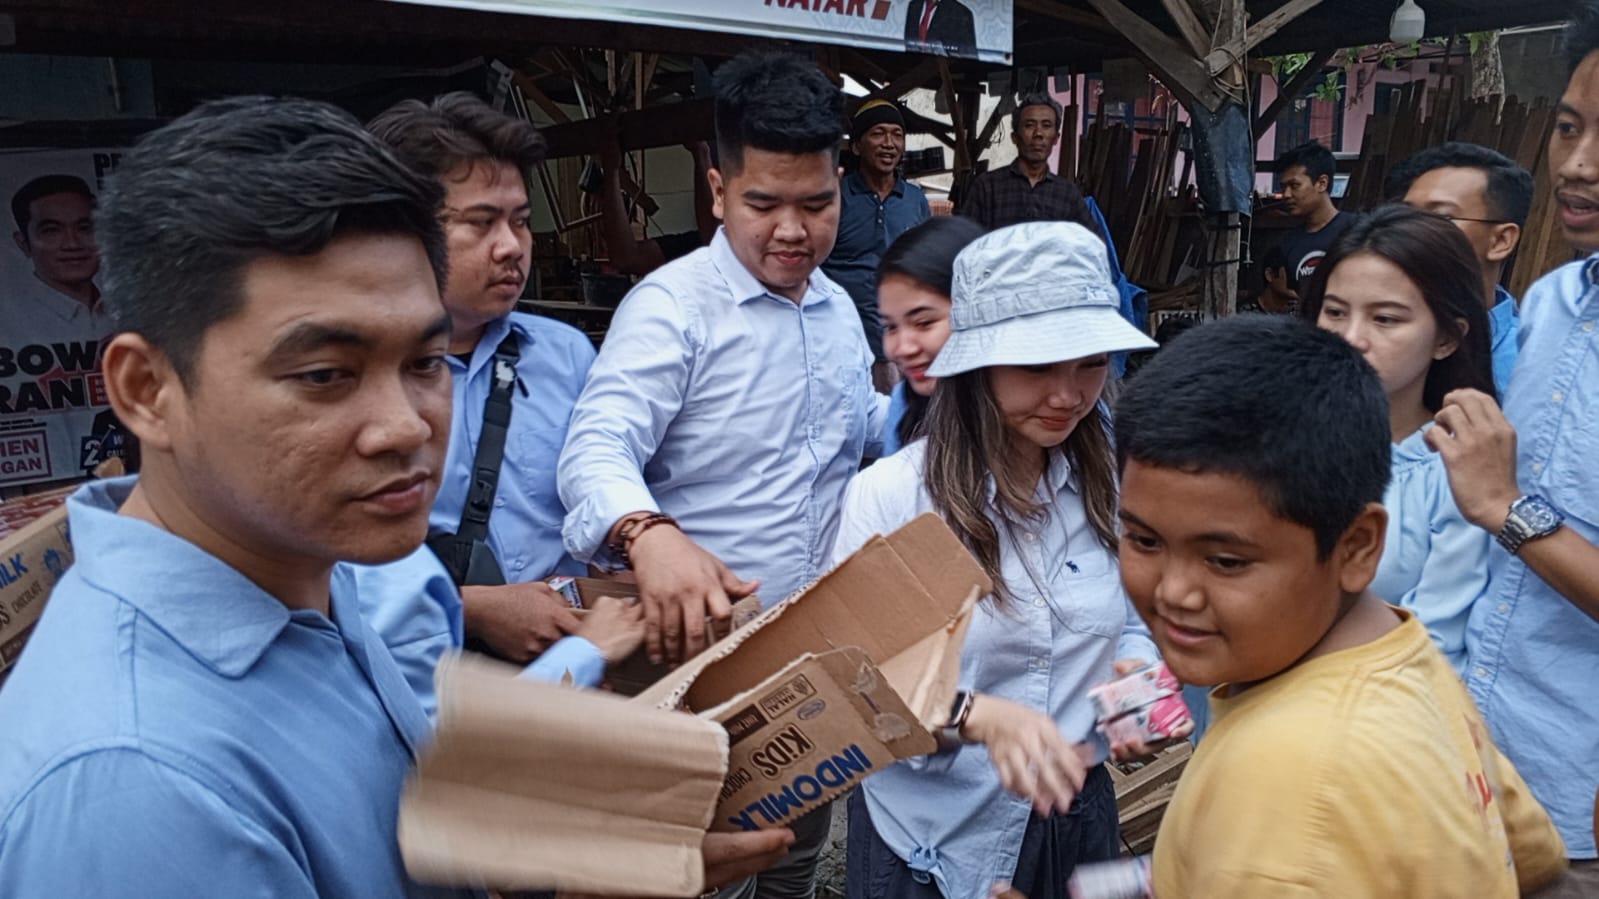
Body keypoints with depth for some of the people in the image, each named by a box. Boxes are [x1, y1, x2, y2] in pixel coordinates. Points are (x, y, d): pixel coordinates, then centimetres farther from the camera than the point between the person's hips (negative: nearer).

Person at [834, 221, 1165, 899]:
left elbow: (1133, 624, 7)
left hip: (1074, 817, 4)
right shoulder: (889, 494, -21)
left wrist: (1135, 675, -14)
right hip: (929, 833, -3)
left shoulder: (1112, 483, -7)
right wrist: (976, 715, -34)